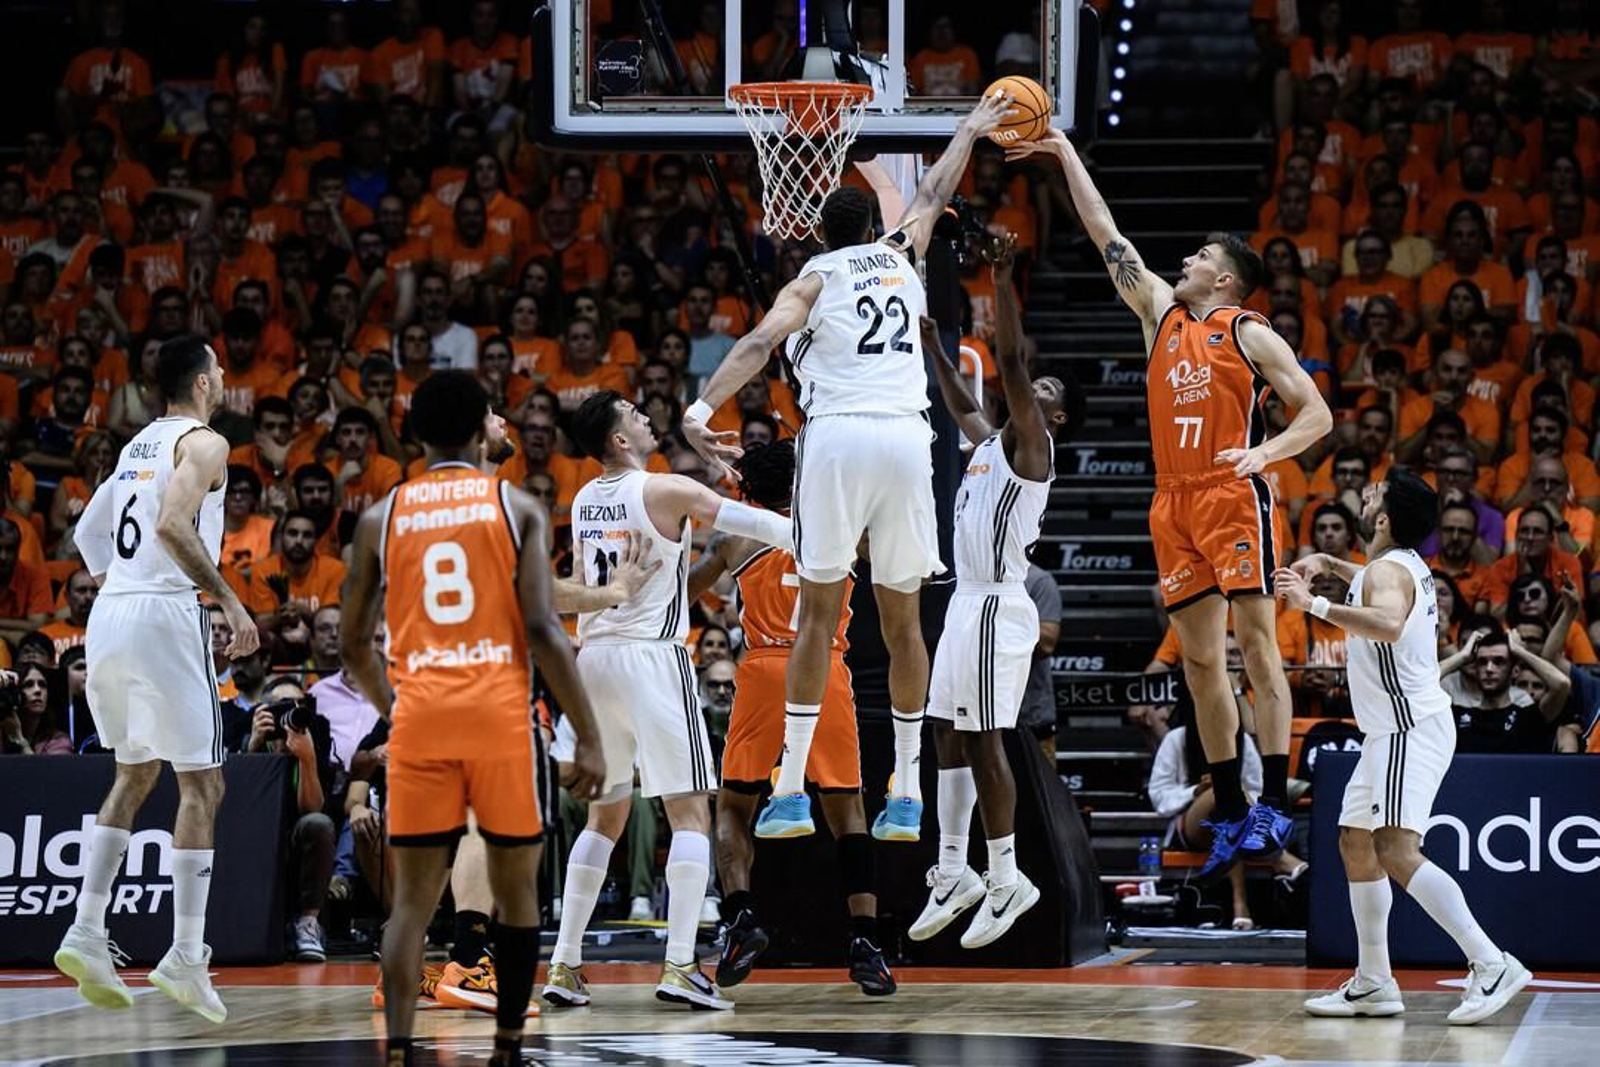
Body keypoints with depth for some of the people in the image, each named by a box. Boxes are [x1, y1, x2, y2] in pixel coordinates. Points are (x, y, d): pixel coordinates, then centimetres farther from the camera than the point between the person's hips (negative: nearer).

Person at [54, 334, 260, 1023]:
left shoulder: (137, 446, 20)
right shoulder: (204, 443, -5)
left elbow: (89, 533, 25)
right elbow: (173, 525, -21)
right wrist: (229, 599, -19)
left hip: (110, 610, 8)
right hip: (166, 614, -8)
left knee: (134, 775, 19)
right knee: (201, 786, -1)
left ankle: (87, 934, 9)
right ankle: (185, 957, -4)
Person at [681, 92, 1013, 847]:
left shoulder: (815, 276, 13)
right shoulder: (901, 255, 22)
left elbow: (761, 340, -7)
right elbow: (932, 195, 43)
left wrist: (702, 408, -16)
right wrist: (970, 132, 59)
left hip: (836, 437, -2)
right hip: (906, 439, 2)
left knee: (818, 614, 4)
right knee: (902, 620, 10)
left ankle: (791, 786, -2)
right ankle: (908, 795, 11)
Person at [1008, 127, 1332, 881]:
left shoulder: (1250, 334, 2)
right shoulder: (1161, 314, 18)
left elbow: (1317, 414, -2)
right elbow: (1107, 236, 20)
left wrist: (1266, 451, -19)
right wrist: (1067, 158, 20)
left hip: (1231, 495, -6)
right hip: (1173, 503, 6)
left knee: (1255, 643, -11)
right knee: (1199, 663, 4)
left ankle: (1274, 804, -15)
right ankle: (1230, 817, 6)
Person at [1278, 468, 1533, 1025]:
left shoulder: (1388, 571, -18)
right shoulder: (1404, 563, 13)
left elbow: (1388, 623, -42)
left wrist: (1316, 604, -44)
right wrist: (1327, 564, 29)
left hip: (1411, 729, -11)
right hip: (1394, 730, 11)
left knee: (1396, 851, -22)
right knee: (1356, 844, 16)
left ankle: (1492, 966, -27)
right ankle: (1373, 984, 20)